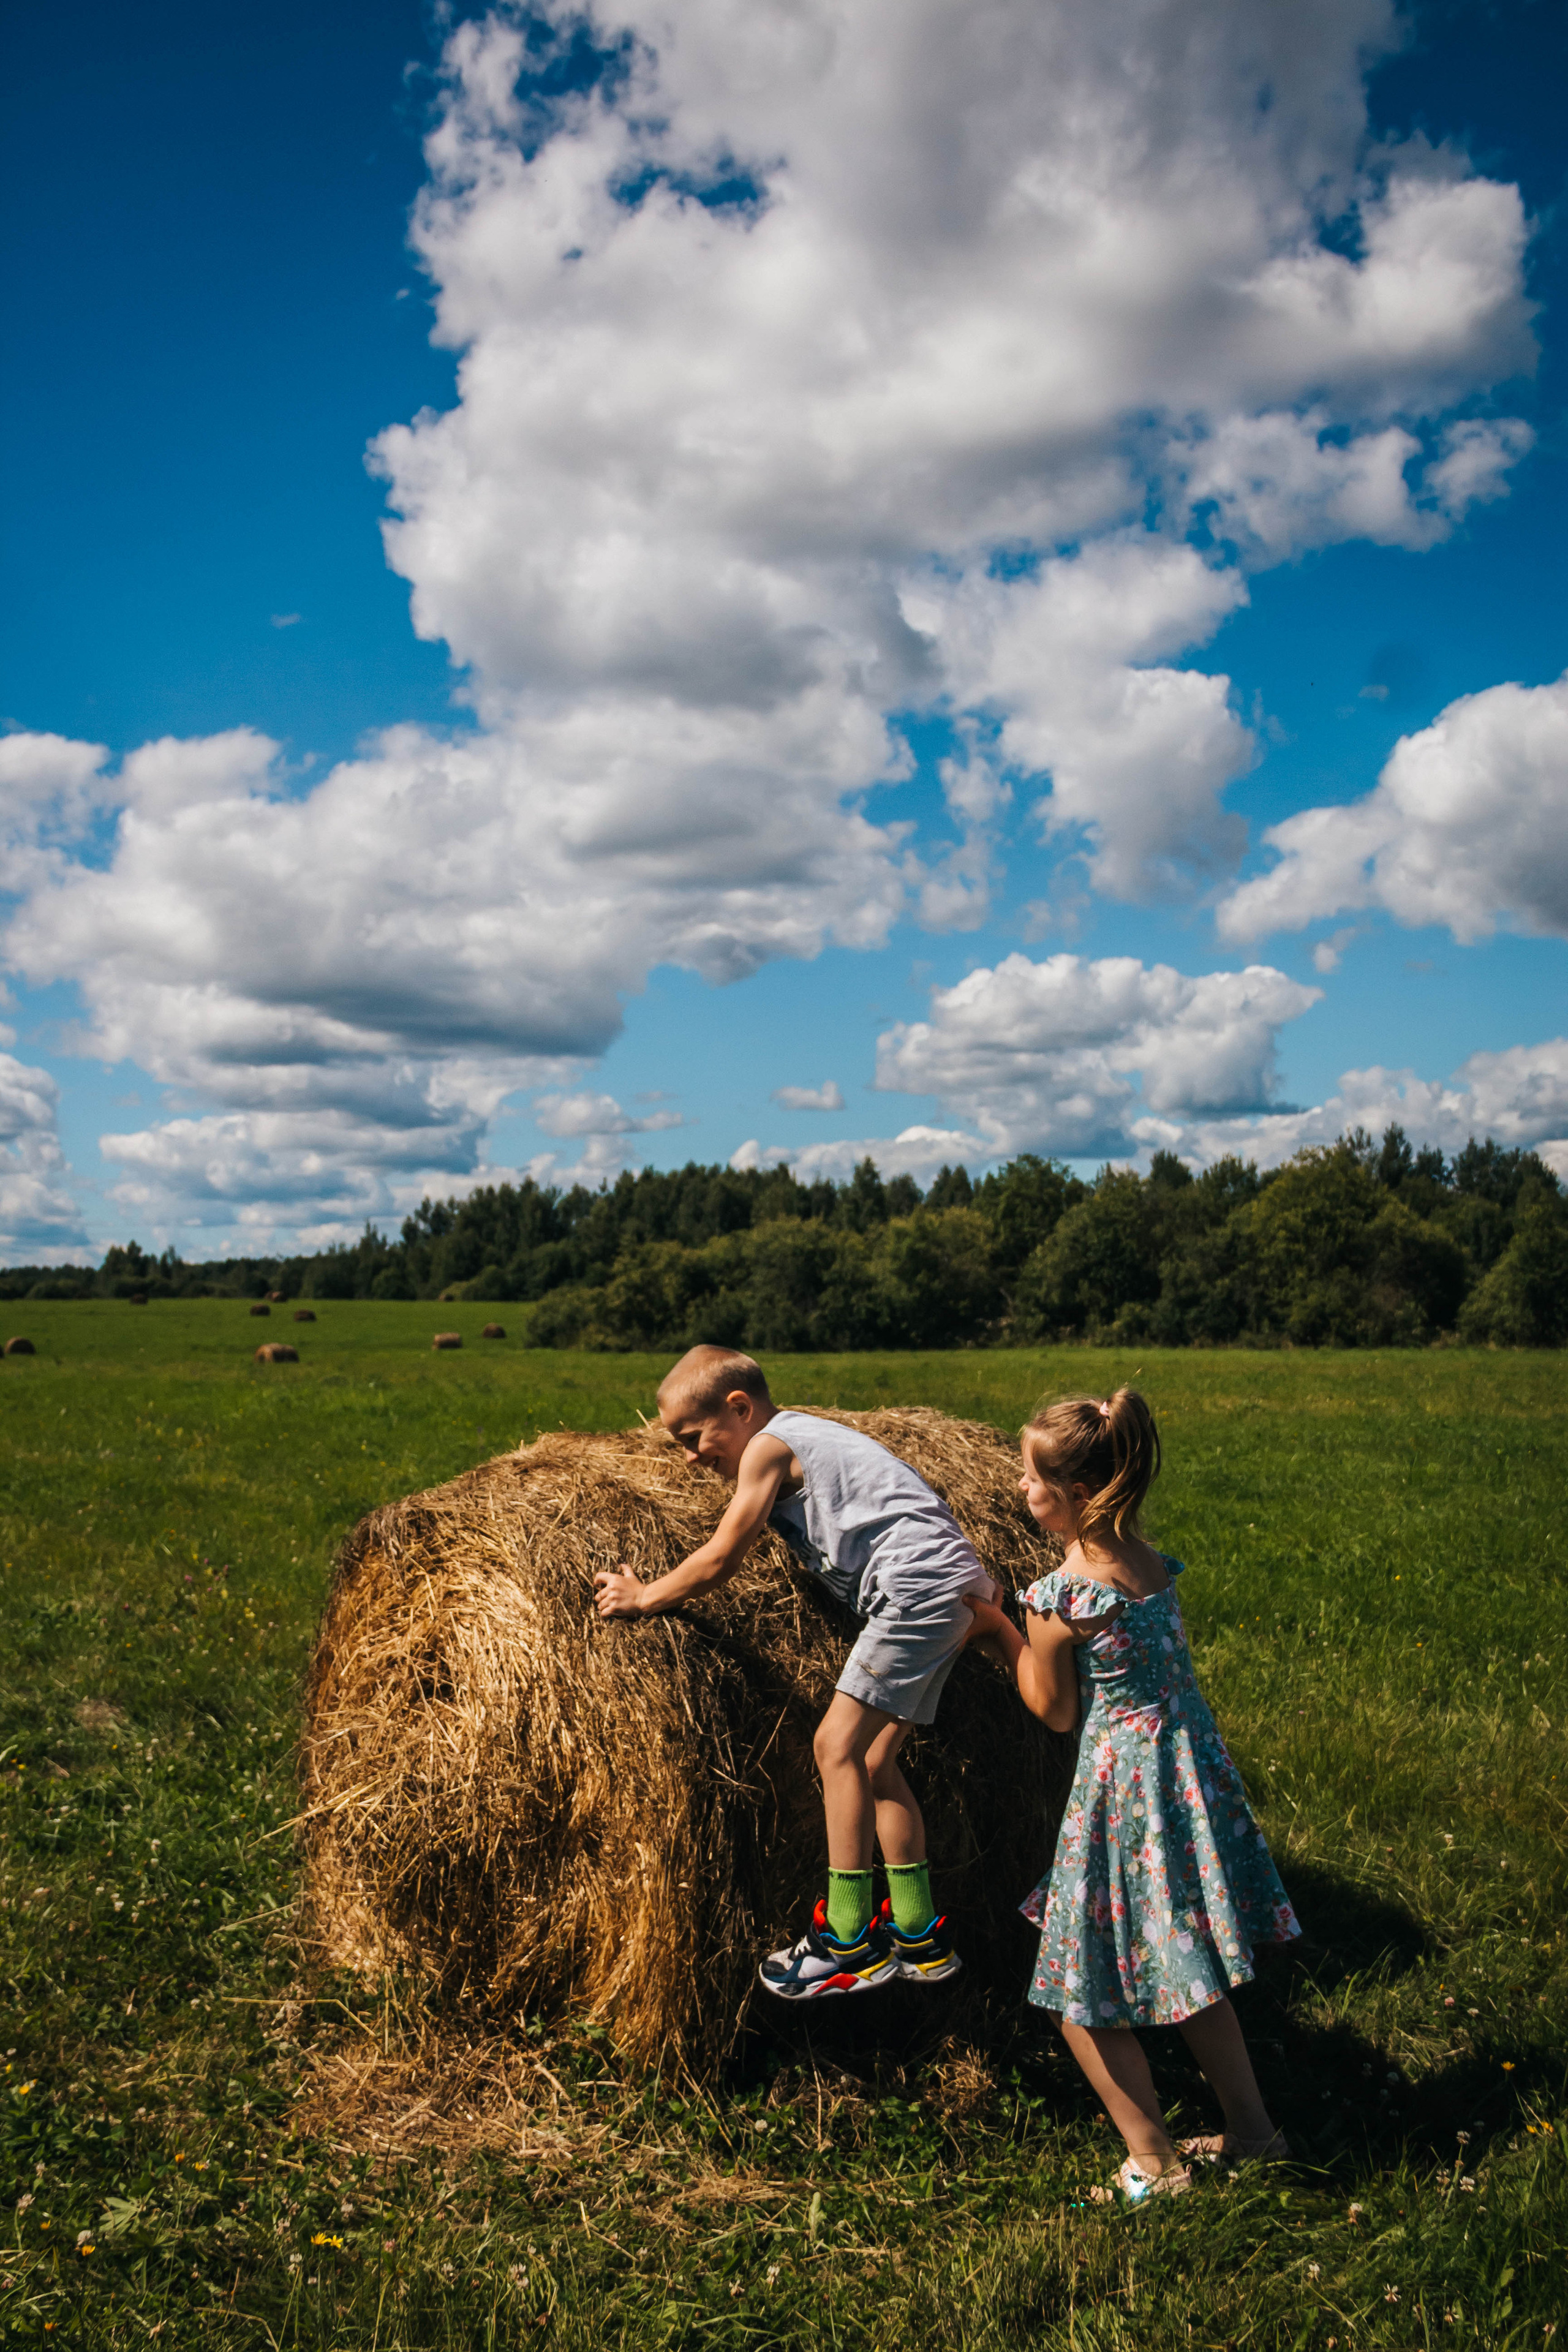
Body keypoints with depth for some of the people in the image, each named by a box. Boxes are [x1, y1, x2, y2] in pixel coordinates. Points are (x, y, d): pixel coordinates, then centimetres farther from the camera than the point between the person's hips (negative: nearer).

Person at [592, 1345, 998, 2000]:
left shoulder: (768, 1447, -7)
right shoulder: (800, 1436, 20)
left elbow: (720, 1560, -6)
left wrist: (642, 1596, 5)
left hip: (921, 1585, -10)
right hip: (954, 1588, 10)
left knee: (838, 1743, -9)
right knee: (872, 1759, 12)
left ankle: (848, 1944, -4)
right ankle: (919, 1938, 18)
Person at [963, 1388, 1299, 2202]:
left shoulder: (1059, 1598, -21)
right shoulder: (1150, 1562, 1)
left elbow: (1053, 1710, -8)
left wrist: (997, 1631, 1)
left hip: (1122, 1783, -8)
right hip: (1189, 1764, 8)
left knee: (1084, 1998, 8)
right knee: (1182, 1970, 24)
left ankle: (1155, 2163, 17)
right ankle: (1251, 2126, 33)